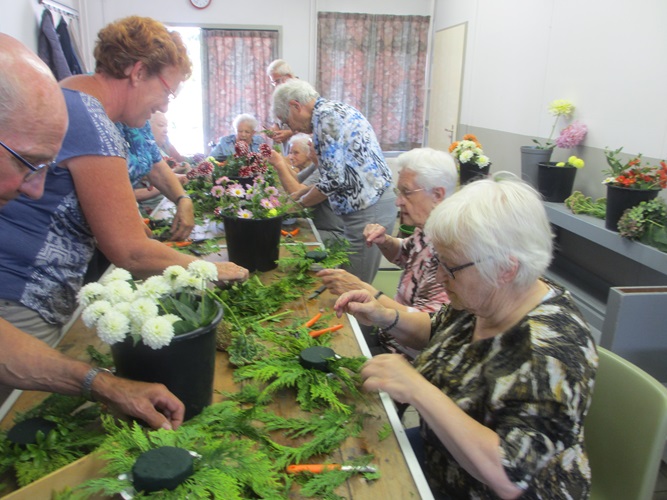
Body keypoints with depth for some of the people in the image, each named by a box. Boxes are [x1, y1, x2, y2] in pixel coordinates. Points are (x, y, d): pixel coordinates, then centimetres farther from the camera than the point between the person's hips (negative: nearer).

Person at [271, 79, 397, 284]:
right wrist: (304, 192, 17)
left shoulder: (325, 116, -14)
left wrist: (300, 203, -3)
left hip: (368, 212, -10)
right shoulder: (333, 109, 17)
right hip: (376, 204, 10)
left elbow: (334, 179, -18)